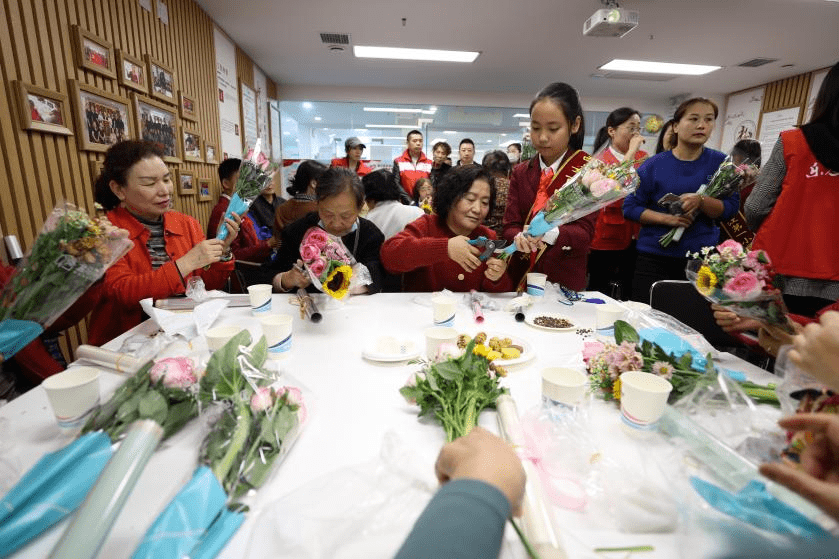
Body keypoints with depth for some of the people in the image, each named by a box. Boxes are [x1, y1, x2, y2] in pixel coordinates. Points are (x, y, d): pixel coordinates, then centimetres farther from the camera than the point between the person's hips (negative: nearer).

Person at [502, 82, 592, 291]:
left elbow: (585, 232, -10)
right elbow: (510, 225, 1)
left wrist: (550, 234, -30)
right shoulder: (520, 173, 10)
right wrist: (519, 237, -22)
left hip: (565, 281, -2)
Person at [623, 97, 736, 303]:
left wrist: (701, 201, -20)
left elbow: (731, 207, -1)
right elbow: (630, 207, -4)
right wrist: (666, 218, -17)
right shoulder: (655, 164, -2)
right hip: (654, 256, -1)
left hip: (702, 256, 2)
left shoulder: (721, 163, 4)